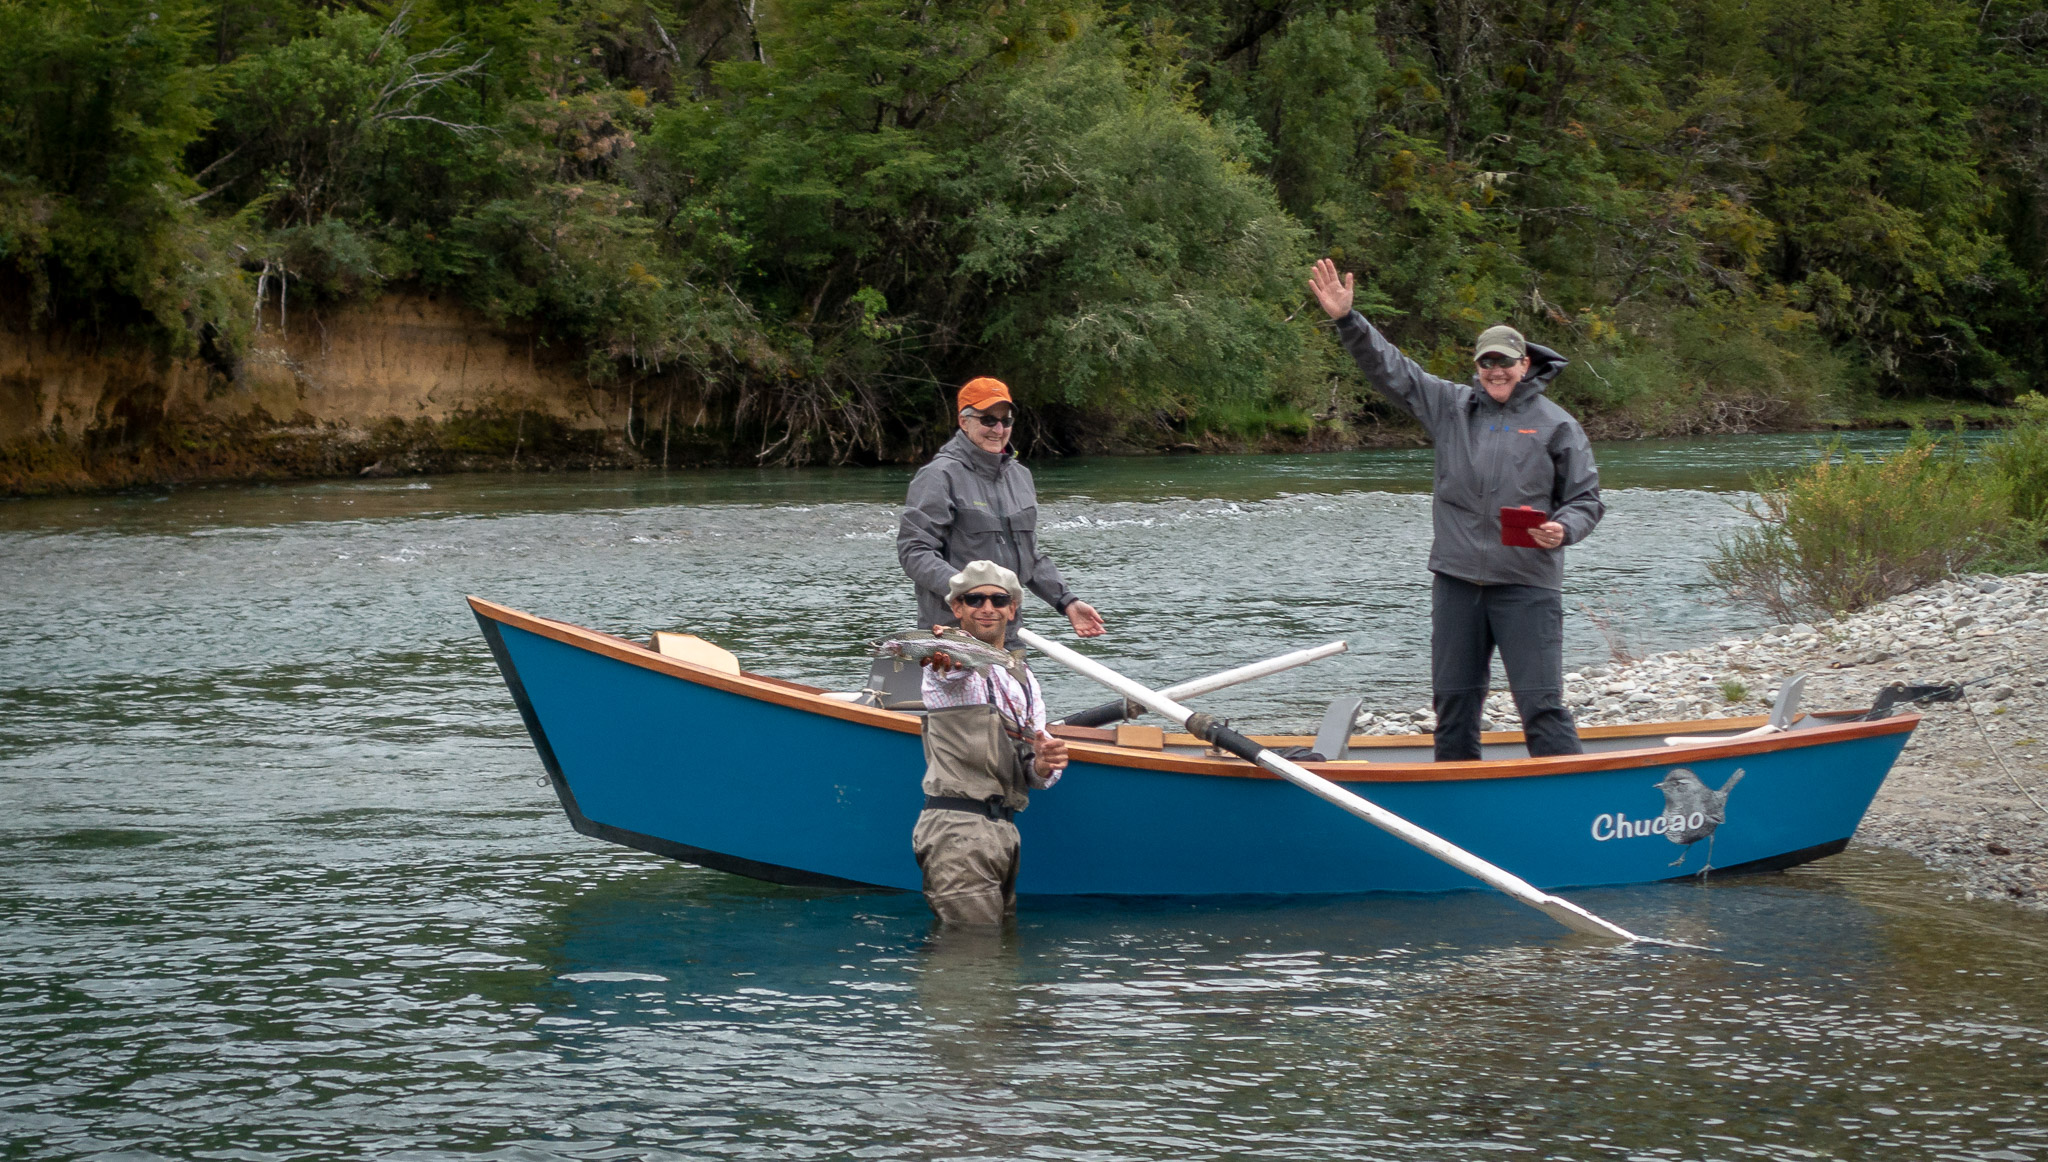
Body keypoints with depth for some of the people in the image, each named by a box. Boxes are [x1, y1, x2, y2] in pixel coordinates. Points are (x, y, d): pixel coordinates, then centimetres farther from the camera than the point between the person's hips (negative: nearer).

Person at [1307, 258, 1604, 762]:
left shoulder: (1556, 425, 2)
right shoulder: (1451, 406, 10)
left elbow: (1586, 500, 6)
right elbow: (1389, 369, 7)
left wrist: (1563, 529, -15)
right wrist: (1346, 320, -4)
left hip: (1526, 586, -4)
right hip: (1457, 581, 4)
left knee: (1541, 706, -9)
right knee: (1453, 704, 10)